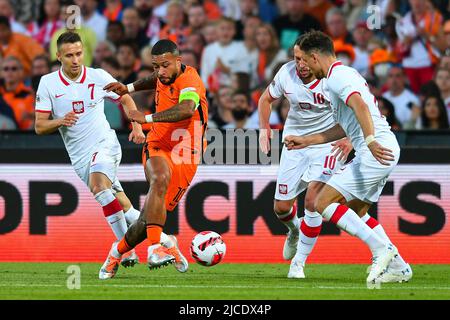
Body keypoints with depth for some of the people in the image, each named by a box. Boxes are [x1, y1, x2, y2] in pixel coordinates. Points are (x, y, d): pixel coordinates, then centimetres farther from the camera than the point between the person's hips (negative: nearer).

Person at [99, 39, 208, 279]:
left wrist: (148, 118, -42)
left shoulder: (189, 79, -20)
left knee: (149, 218, -4)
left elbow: (187, 109, -43)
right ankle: (155, 249, -44)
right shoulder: (163, 76, 3)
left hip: (185, 155, -3)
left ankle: (118, 251, 27)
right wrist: (129, 88, 35)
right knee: (160, 178, -35)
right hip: (158, 146, 3)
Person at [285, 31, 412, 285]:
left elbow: (359, 105, -26)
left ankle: (381, 248, -14)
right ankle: (397, 267, 18)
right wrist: (306, 141, 33)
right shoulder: (345, 74, 25)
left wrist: (371, 141, -38)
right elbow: (344, 128, 31)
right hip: (386, 147, 10)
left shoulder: (337, 76, -7)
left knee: (323, 203, -10)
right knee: (355, 211, 22)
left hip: (375, 152, -10)